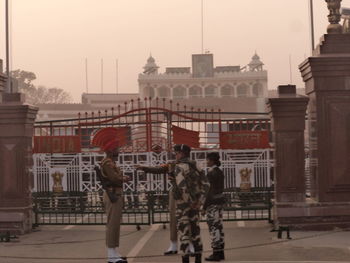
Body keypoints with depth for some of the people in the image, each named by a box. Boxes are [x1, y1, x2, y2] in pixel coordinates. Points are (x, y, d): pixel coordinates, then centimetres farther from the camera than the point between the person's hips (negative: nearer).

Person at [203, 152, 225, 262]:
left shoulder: (212, 173, -16)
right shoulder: (219, 172, 13)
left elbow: (210, 190, -19)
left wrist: (205, 206, -15)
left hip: (212, 202, -9)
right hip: (220, 200, 9)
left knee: (213, 227, -5)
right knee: (218, 226, 11)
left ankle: (216, 253, -4)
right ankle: (220, 252, 14)